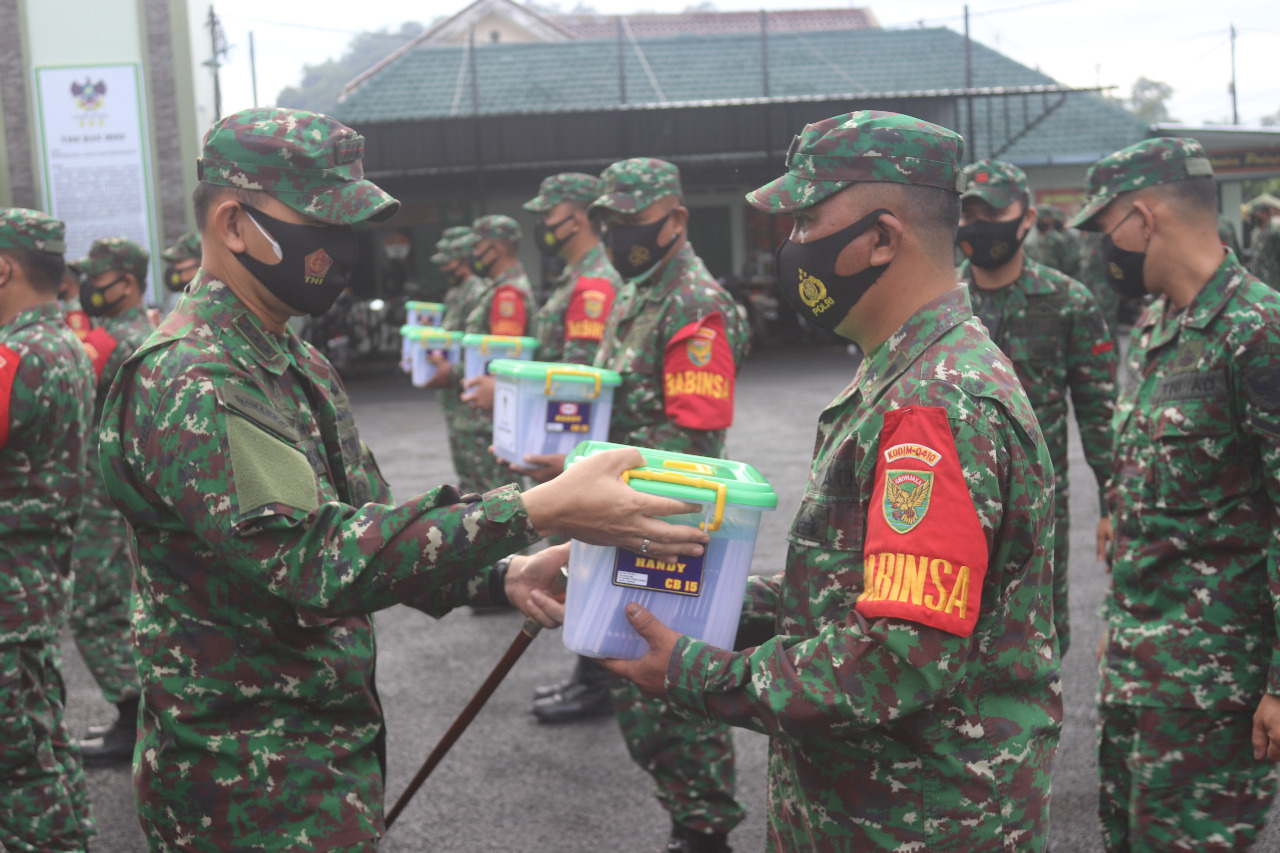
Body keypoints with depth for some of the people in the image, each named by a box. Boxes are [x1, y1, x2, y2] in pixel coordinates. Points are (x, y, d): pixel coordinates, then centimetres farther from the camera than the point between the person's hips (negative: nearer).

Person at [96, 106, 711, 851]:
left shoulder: (297, 364, 10)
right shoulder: (186, 384, -21)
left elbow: (357, 531, 12)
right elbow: (313, 557, -31)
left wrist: (502, 577, -5)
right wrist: (534, 512, -34)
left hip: (335, 746, 9)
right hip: (258, 790, -9)